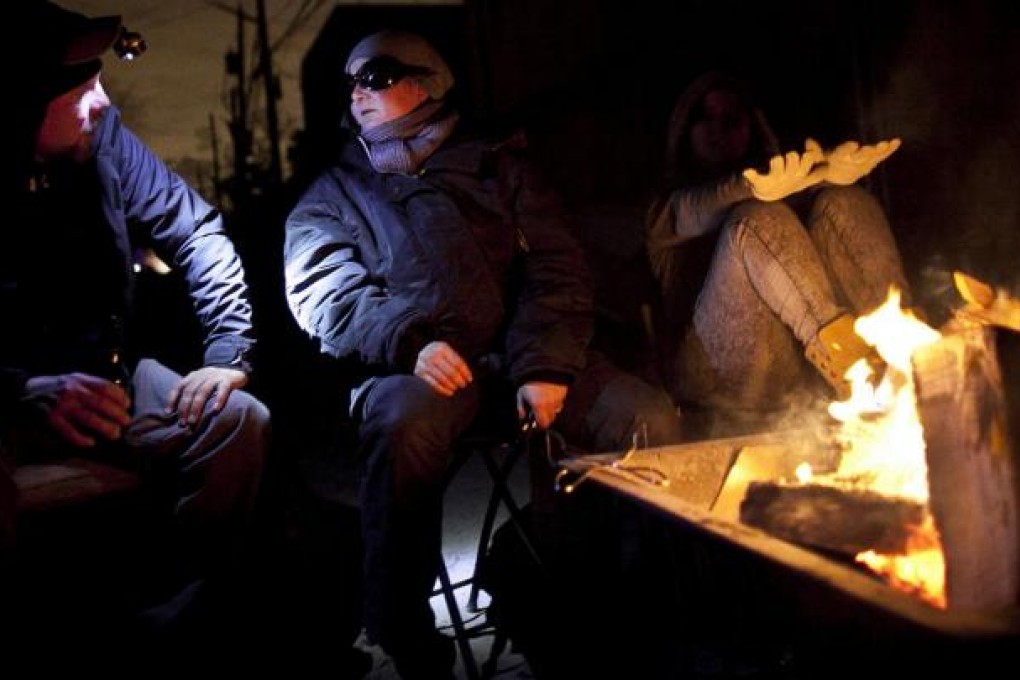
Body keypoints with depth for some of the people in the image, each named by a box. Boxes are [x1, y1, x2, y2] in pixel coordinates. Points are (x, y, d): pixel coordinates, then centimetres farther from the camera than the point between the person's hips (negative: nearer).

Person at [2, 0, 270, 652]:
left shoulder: (101, 136, -6)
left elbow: (198, 230, 2)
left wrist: (231, 351, -4)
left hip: (102, 373, 5)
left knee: (237, 421, -18)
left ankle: (170, 613, -7)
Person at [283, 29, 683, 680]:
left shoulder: (499, 165, 22)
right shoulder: (333, 193, 22)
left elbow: (558, 268, 9)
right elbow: (323, 295, 4)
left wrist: (546, 366, -11)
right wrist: (411, 340, -17)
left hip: (520, 353, 2)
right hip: (410, 365, -1)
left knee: (650, 418, -22)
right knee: (404, 425, -37)